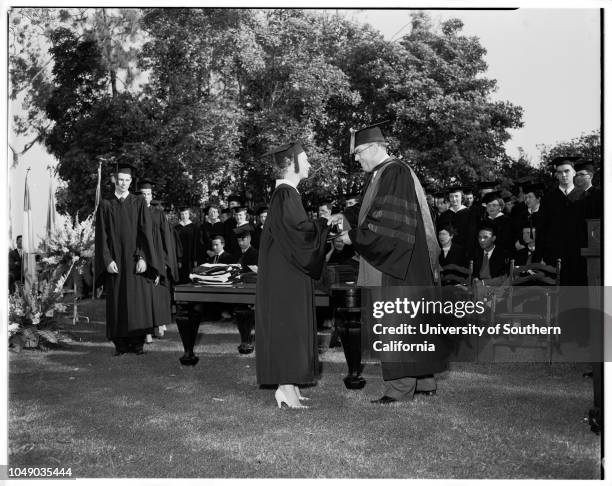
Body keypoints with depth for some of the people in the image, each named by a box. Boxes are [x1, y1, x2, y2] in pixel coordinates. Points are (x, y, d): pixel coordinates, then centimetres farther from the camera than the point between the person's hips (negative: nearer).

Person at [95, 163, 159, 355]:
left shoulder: (139, 203, 7)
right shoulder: (105, 205, 8)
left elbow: (146, 232, 0)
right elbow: (102, 235, 3)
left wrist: (143, 258, -11)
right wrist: (107, 260, -8)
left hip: (136, 260, 0)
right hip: (115, 262, 0)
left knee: (138, 301, -4)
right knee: (117, 303, 0)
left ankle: (137, 343, 1)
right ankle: (120, 344, 6)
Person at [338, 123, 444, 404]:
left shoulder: (396, 174, -15)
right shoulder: (377, 176, 14)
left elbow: (388, 223, -21)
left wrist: (354, 236, -15)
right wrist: (350, 226, 3)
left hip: (398, 264, -10)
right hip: (386, 262, 10)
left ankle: (400, 388, 1)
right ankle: (424, 381, 21)